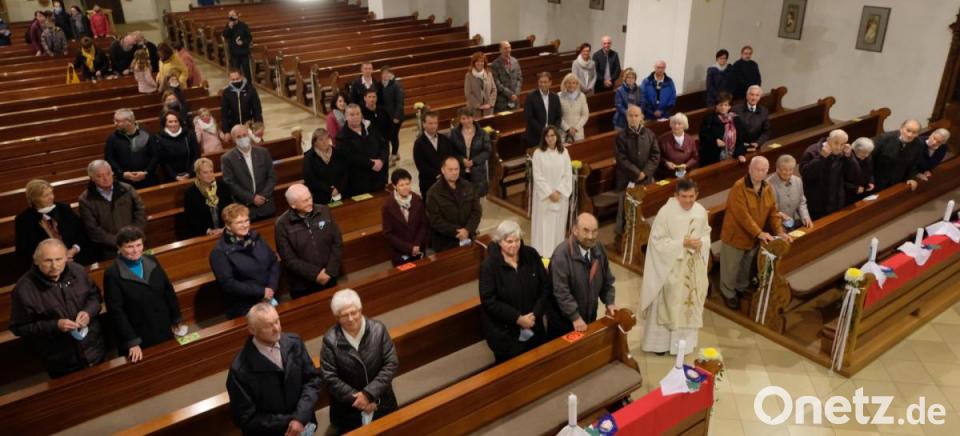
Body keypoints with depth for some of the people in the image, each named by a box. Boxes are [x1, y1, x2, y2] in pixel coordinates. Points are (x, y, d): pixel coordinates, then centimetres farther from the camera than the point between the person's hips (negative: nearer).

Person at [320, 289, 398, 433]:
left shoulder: (378, 329, -12)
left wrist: (369, 393, -17)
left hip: (382, 403, 2)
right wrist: (356, 399, -16)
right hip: (348, 408, -1)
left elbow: (391, 364, -11)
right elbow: (329, 378, -13)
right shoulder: (330, 340, -15)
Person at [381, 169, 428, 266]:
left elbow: (424, 224, 1)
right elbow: (388, 234, -12)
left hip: (419, 250, 3)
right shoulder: (387, 206, -14)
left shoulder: (418, 200, -5)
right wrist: (409, 248, -15)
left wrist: (417, 245, -10)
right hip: (400, 254, -3)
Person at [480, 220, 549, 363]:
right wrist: (517, 318, -20)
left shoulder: (531, 255, -5)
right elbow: (489, 300, -18)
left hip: (533, 329, 4)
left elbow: (545, 286, 0)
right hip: (503, 332, -4)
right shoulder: (489, 265, -16)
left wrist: (535, 314, -12)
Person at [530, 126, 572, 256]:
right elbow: (538, 177, -8)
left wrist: (559, 191, -10)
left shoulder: (564, 152, 3)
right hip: (544, 195, -2)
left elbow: (568, 174, 1)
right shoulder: (538, 153, -5)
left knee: (558, 225, 6)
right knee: (543, 226, 0)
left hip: (561, 195, 2)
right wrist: (549, 193, -13)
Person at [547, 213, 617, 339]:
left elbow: (607, 279, 10)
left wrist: (609, 302, -1)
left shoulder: (599, 249, -2)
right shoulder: (562, 254, -25)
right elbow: (561, 291, -25)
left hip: (589, 316, 6)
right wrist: (575, 317, -25)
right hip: (563, 319, -6)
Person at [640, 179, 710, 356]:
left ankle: (685, 340, 33)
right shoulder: (666, 212, -19)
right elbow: (657, 240, -17)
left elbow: (706, 234, 10)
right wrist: (682, 243, -22)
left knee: (690, 302, 15)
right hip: (671, 267, -5)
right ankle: (660, 342, 20)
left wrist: (701, 242, -13)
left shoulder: (701, 211, -3)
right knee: (668, 304, 6)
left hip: (693, 267, 5)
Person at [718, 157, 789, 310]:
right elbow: (742, 215, -29)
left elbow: (773, 212, 1)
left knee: (747, 268, 23)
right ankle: (729, 294, 31)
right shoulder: (739, 187, -25)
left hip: (754, 238, 7)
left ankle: (741, 290, 45)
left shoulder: (768, 188, -1)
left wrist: (779, 231, -12)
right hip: (735, 235, -6)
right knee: (731, 268, 10)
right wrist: (759, 232, -31)